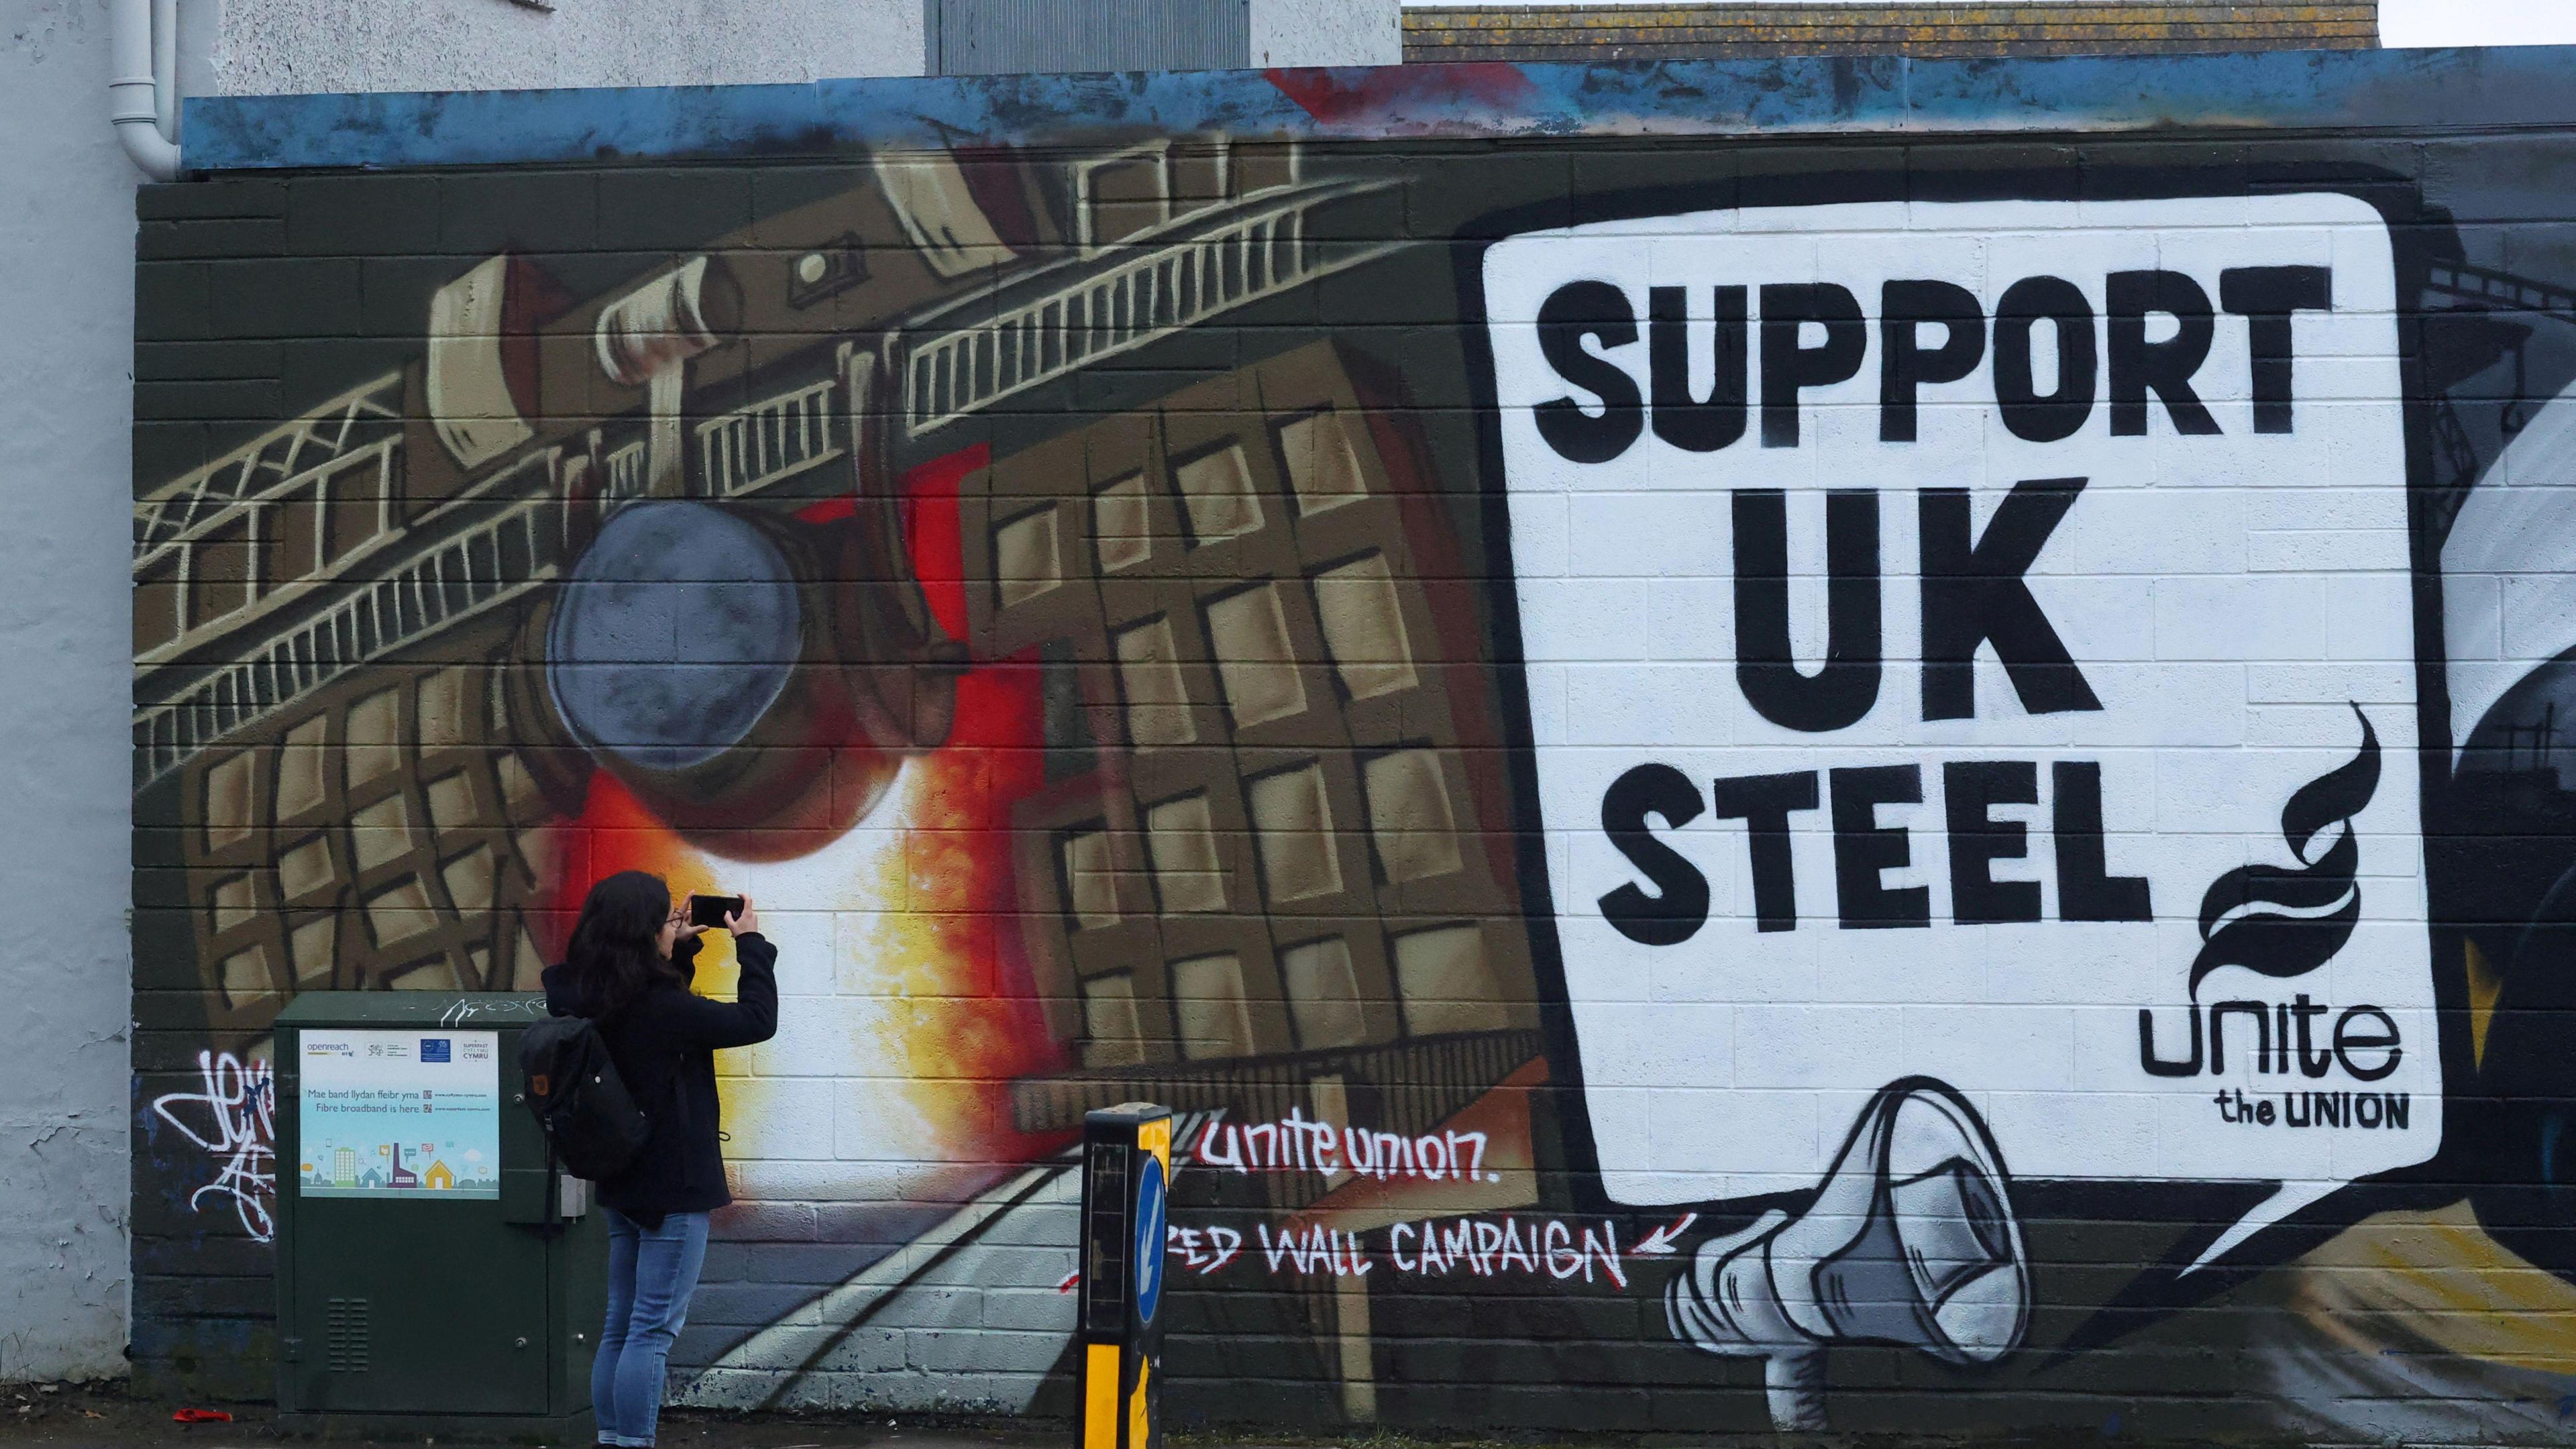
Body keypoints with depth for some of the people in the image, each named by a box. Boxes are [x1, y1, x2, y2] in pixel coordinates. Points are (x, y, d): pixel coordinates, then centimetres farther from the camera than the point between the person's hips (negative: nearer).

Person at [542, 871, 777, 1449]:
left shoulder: (595, 999, 2)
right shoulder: (658, 1007, -22)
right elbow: (756, 1021, -15)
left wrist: (682, 946, 14)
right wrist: (751, 944, -4)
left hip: (624, 1183, 9)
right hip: (674, 1185, -9)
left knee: (622, 1327, 13)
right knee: (653, 1331, -5)